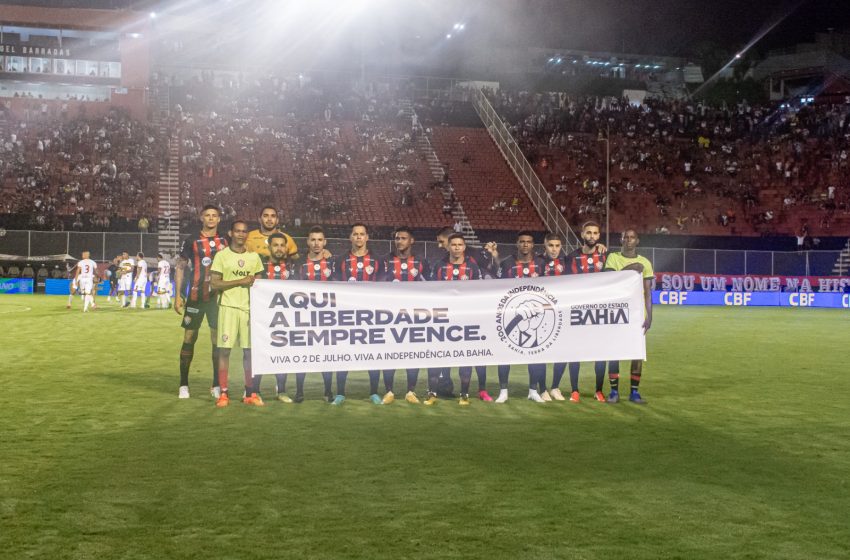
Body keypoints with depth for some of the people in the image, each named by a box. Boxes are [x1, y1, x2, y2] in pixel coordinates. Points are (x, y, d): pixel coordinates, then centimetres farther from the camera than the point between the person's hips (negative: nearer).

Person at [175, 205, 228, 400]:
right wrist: (178, 295, -4)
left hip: (218, 296, 2)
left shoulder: (225, 242, 9)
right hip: (195, 296, -2)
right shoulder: (191, 241, 2)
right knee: (190, 338, 1)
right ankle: (183, 384, 9)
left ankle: (217, 385, 9)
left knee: (218, 339, 0)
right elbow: (180, 268, 3)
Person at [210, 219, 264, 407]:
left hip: (249, 307, 3)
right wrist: (241, 281, -11)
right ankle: (223, 393, 2)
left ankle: (250, 393, 10)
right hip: (228, 307, -3)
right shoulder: (221, 256, 1)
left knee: (249, 350, 3)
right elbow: (214, 283, -6)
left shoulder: (254, 257, 12)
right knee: (224, 350, -4)